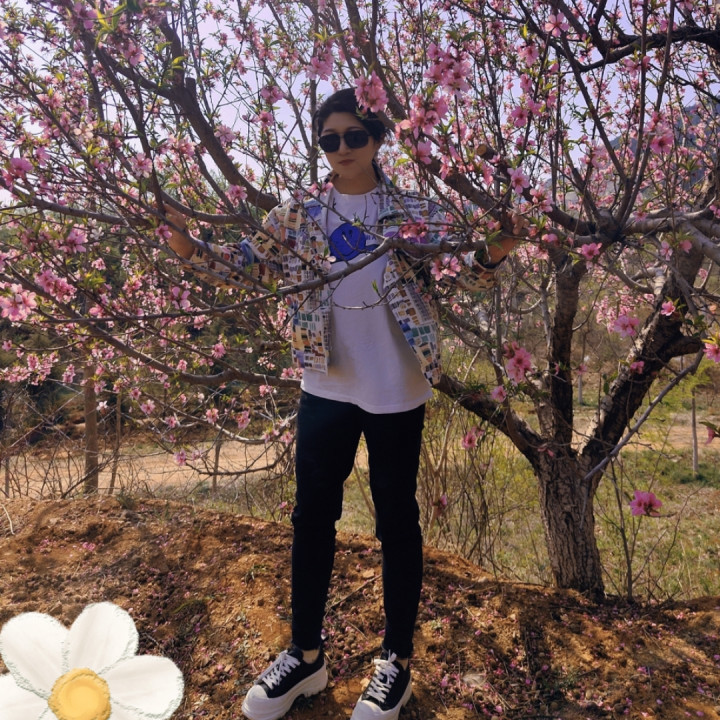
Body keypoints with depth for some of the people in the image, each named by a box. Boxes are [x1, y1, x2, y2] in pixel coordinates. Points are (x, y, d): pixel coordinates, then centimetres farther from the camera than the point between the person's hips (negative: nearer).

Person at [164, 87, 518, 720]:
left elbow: (460, 270, 0)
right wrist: (192, 251, -4)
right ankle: (306, 654, 29)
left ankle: (396, 661, 26)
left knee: (396, 519, 8)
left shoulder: (414, 210, 0)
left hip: (397, 390, -2)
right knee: (312, 515, 10)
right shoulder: (300, 214, 6)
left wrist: (489, 258, -21)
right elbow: (250, 263, 11)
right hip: (326, 387, 3)